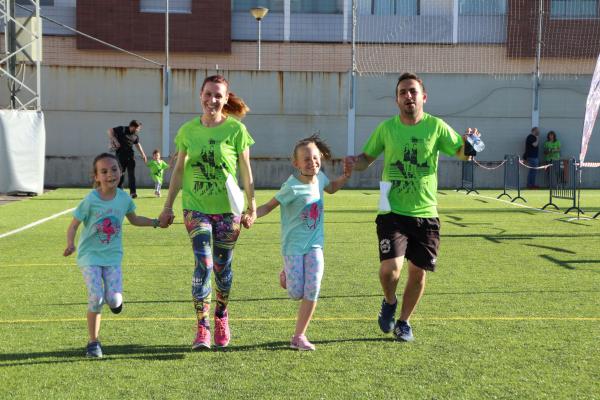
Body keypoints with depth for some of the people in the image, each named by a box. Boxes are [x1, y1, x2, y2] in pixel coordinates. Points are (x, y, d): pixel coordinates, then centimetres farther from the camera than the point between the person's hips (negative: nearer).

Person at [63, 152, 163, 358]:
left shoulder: (124, 198, -3)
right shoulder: (90, 200, -14)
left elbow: (134, 219, 18)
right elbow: (73, 226, -9)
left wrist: (156, 222, 10)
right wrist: (70, 244, -27)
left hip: (113, 255, 2)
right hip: (90, 255, -2)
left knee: (114, 300, -12)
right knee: (96, 297, -16)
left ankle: (115, 300, 29)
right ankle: (93, 342, 3)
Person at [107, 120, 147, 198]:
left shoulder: (135, 135, 8)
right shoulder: (122, 130, -10)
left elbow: (137, 144, 24)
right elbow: (110, 131, -10)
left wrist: (143, 155, 23)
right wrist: (114, 141, -19)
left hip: (130, 155, 4)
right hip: (120, 154, -4)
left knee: (131, 174, -4)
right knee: (120, 174, 1)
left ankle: (133, 192, -6)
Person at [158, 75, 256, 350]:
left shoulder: (236, 129, -4)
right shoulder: (188, 130, 2)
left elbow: (245, 171, 1)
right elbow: (179, 170, 9)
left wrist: (252, 207, 2)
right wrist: (168, 207, 10)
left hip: (227, 208, 0)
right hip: (196, 207, 0)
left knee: (222, 266, 10)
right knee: (204, 263, -12)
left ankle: (221, 317, 33)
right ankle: (202, 327, -6)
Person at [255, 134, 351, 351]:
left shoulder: (319, 178, 0)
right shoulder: (292, 187, -18)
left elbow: (331, 188, 24)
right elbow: (269, 205, -13)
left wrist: (345, 176, 7)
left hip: (314, 244, 4)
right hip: (293, 245, -4)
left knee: (312, 290, -5)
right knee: (296, 293, -2)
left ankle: (299, 336, 7)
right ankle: (286, 275, 35)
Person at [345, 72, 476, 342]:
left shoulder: (436, 126, 0)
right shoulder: (386, 128, 1)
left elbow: (462, 154, 6)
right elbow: (367, 156, 12)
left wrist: (468, 143, -17)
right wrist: (355, 163, -10)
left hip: (425, 213, 1)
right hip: (392, 212, -1)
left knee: (418, 272, 7)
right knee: (390, 268, -17)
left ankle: (403, 322, 31)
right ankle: (389, 303, 18)